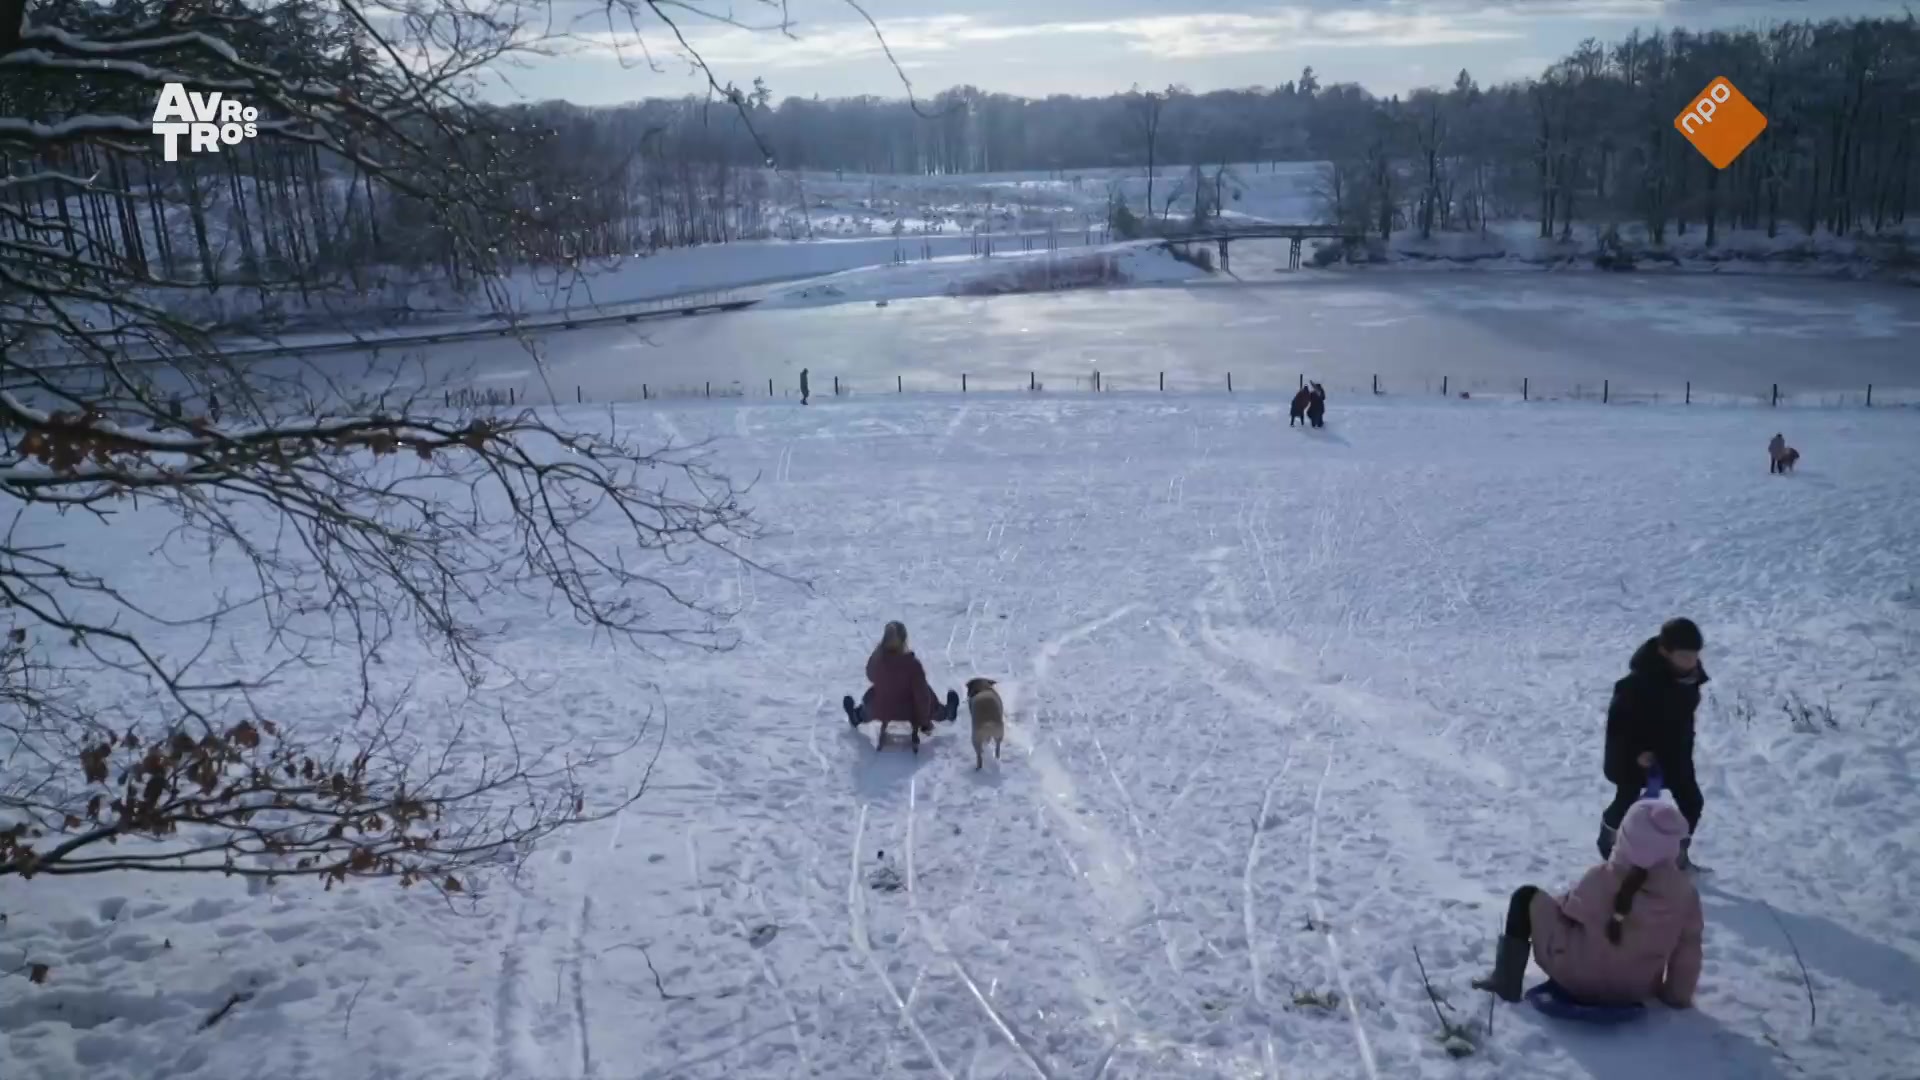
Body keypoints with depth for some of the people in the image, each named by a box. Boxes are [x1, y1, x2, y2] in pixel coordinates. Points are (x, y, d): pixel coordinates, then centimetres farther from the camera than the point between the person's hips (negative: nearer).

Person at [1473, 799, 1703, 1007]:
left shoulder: (1602, 878, -19)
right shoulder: (1686, 893, -13)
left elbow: (1572, 910, -3)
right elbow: (1687, 952, -4)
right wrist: (1678, 995, 12)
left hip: (1577, 980, -4)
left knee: (1527, 897, 9)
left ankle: (1507, 980, 7)